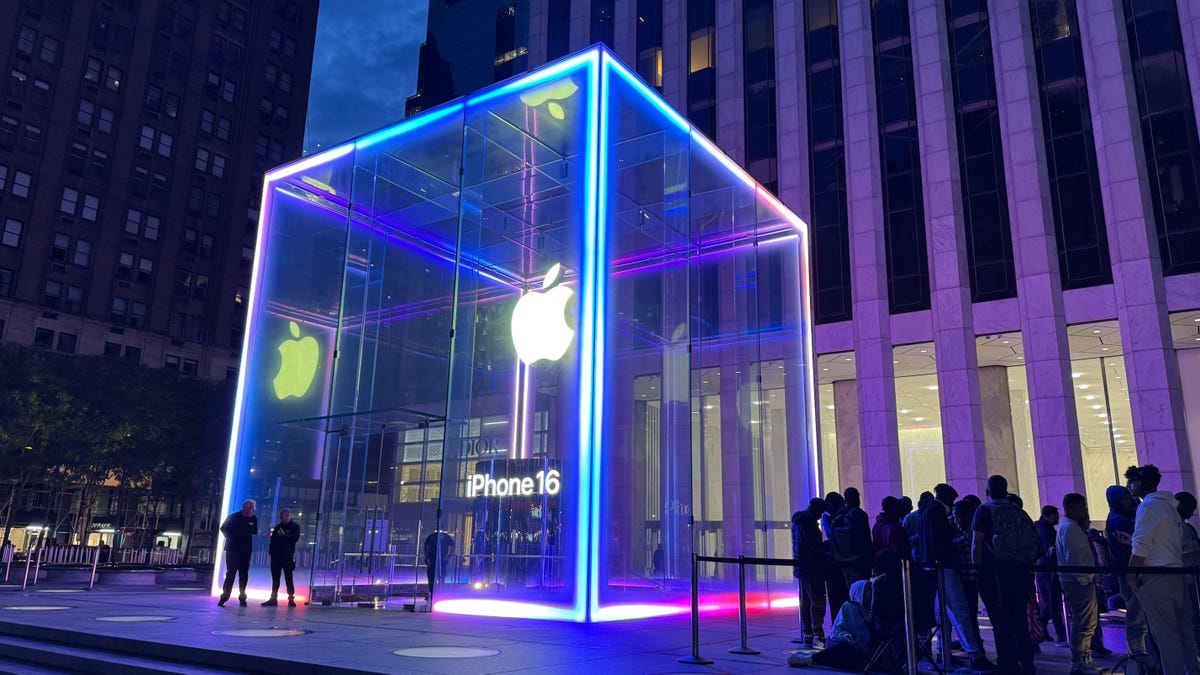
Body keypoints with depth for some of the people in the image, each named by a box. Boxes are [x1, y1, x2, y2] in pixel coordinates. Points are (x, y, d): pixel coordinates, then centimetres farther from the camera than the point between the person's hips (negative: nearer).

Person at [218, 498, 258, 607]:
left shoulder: (254, 519, 0)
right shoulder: (233, 517, -5)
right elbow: (223, 528, 10)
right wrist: (230, 537, 4)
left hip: (246, 550, 2)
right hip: (232, 548, -2)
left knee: (244, 574, 4)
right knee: (230, 573, -3)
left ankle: (242, 597, 10)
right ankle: (224, 596, 1)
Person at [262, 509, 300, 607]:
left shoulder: (295, 526, 0)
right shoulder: (278, 527, 11)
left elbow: (296, 538, -13)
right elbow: (273, 539, 11)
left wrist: (284, 535, -22)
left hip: (288, 556, -4)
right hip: (276, 555, 4)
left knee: (288, 578, -3)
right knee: (275, 578, 7)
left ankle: (291, 599, 1)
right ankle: (273, 598, 13)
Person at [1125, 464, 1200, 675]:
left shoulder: (1149, 505, -11)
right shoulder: (1170, 505, 16)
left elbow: (1141, 546, -16)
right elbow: (1180, 544, 22)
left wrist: (1131, 574, -10)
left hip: (1156, 578, -9)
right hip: (1176, 574, 9)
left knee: (1164, 633, -5)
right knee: (1182, 628, 13)